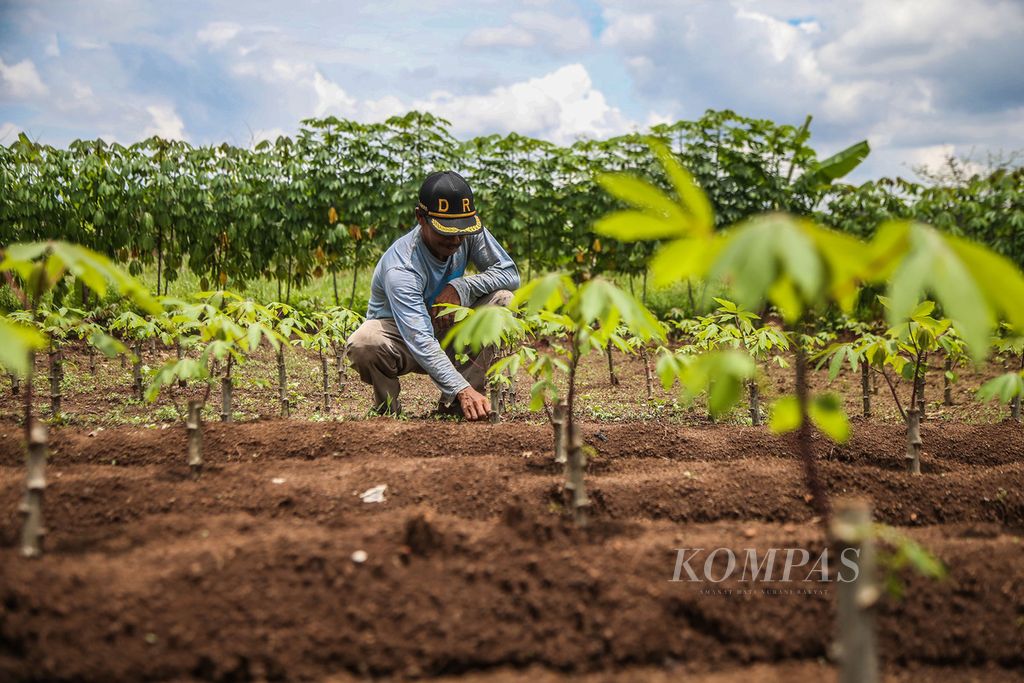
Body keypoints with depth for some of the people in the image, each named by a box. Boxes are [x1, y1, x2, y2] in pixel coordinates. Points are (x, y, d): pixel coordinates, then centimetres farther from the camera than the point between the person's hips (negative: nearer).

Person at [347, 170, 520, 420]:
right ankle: (387, 408, -5)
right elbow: (420, 342, -41)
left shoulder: (470, 234, -16)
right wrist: (461, 389, -52)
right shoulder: (400, 268, -33)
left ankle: (454, 405, -15)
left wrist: (461, 286, -27)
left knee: (502, 299, -19)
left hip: (446, 335, 5)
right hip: (400, 338, -5)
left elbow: (510, 273, -10)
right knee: (364, 344, -39)